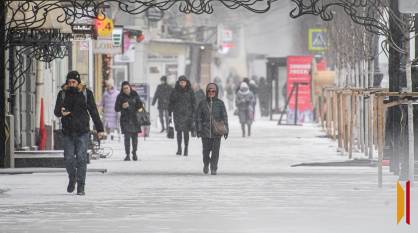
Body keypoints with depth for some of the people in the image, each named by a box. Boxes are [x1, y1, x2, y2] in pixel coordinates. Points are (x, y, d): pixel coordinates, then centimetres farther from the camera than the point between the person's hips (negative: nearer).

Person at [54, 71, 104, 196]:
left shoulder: (86, 93, 2)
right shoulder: (63, 93, 6)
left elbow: (93, 111, 5)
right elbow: (56, 111, 5)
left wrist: (99, 129, 1)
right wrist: (61, 112, -20)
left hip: (82, 131, -2)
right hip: (68, 132, 2)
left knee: (81, 158, -7)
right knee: (68, 158, 0)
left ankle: (81, 186, -2)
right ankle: (72, 179, 28)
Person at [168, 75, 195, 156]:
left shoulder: (190, 91, 3)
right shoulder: (175, 91, 3)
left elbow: (193, 103, 7)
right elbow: (171, 103, 6)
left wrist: (193, 115, 3)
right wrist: (169, 114, 3)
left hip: (187, 114, 0)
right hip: (178, 114, 0)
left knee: (186, 132, -3)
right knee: (179, 131, 0)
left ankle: (186, 149, 5)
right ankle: (179, 148, 10)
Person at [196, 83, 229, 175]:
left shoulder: (220, 103, 3)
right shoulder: (202, 103, 4)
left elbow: (224, 117, 5)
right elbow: (198, 117, 5)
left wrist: (226, 130, 1)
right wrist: (198, 129, -1)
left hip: (217, 131, -1)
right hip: (205, 130, 1)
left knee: (216, 150, -5)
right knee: (206, 150, 5)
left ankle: (214, 168, 3)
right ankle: (206, 165, 30)